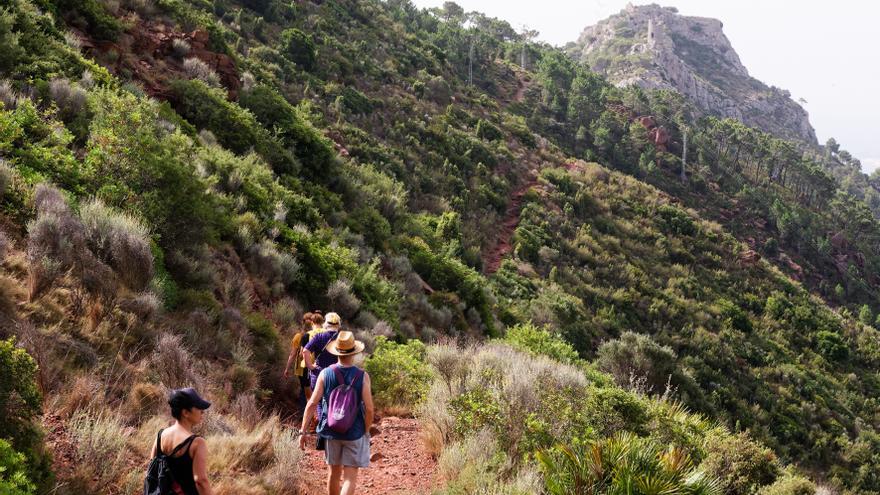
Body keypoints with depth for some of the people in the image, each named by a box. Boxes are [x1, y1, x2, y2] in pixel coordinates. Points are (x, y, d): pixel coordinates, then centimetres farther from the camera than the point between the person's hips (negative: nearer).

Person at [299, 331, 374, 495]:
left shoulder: (325, 374, -7)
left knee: (334, 472, 20)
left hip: (331, 431, 3)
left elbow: (312, 404, -9)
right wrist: (366, 431, 3)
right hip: (354, 433, -3)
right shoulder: (362, 376, -13)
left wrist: (303, 431, -3)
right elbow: (369, 409, -14)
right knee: (350, 478, -1)